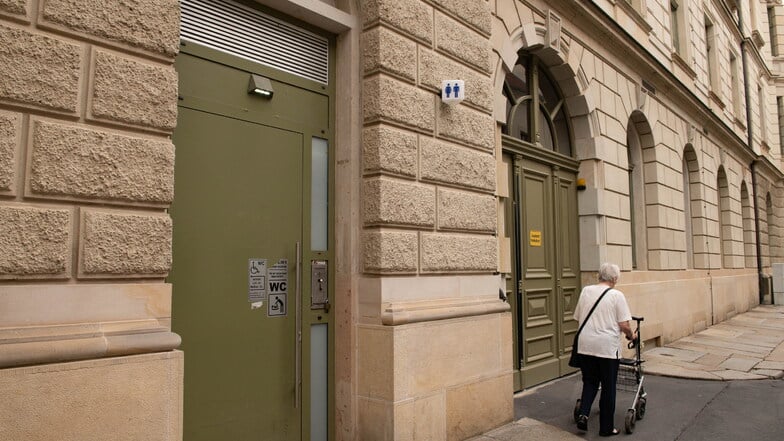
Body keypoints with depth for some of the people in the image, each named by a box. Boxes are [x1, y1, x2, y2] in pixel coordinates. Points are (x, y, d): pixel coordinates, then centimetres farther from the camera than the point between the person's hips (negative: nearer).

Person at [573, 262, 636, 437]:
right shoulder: (616, 295, -6)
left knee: (590, 382, 19)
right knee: (608, 388, 10)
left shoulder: (585, 291, 6)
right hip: (607, 348, -3)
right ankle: (606, 427, 19)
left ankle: (583, 414, 2)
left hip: (585, 346, 4)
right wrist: (631, 336, 12)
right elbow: (624, 325, -8)